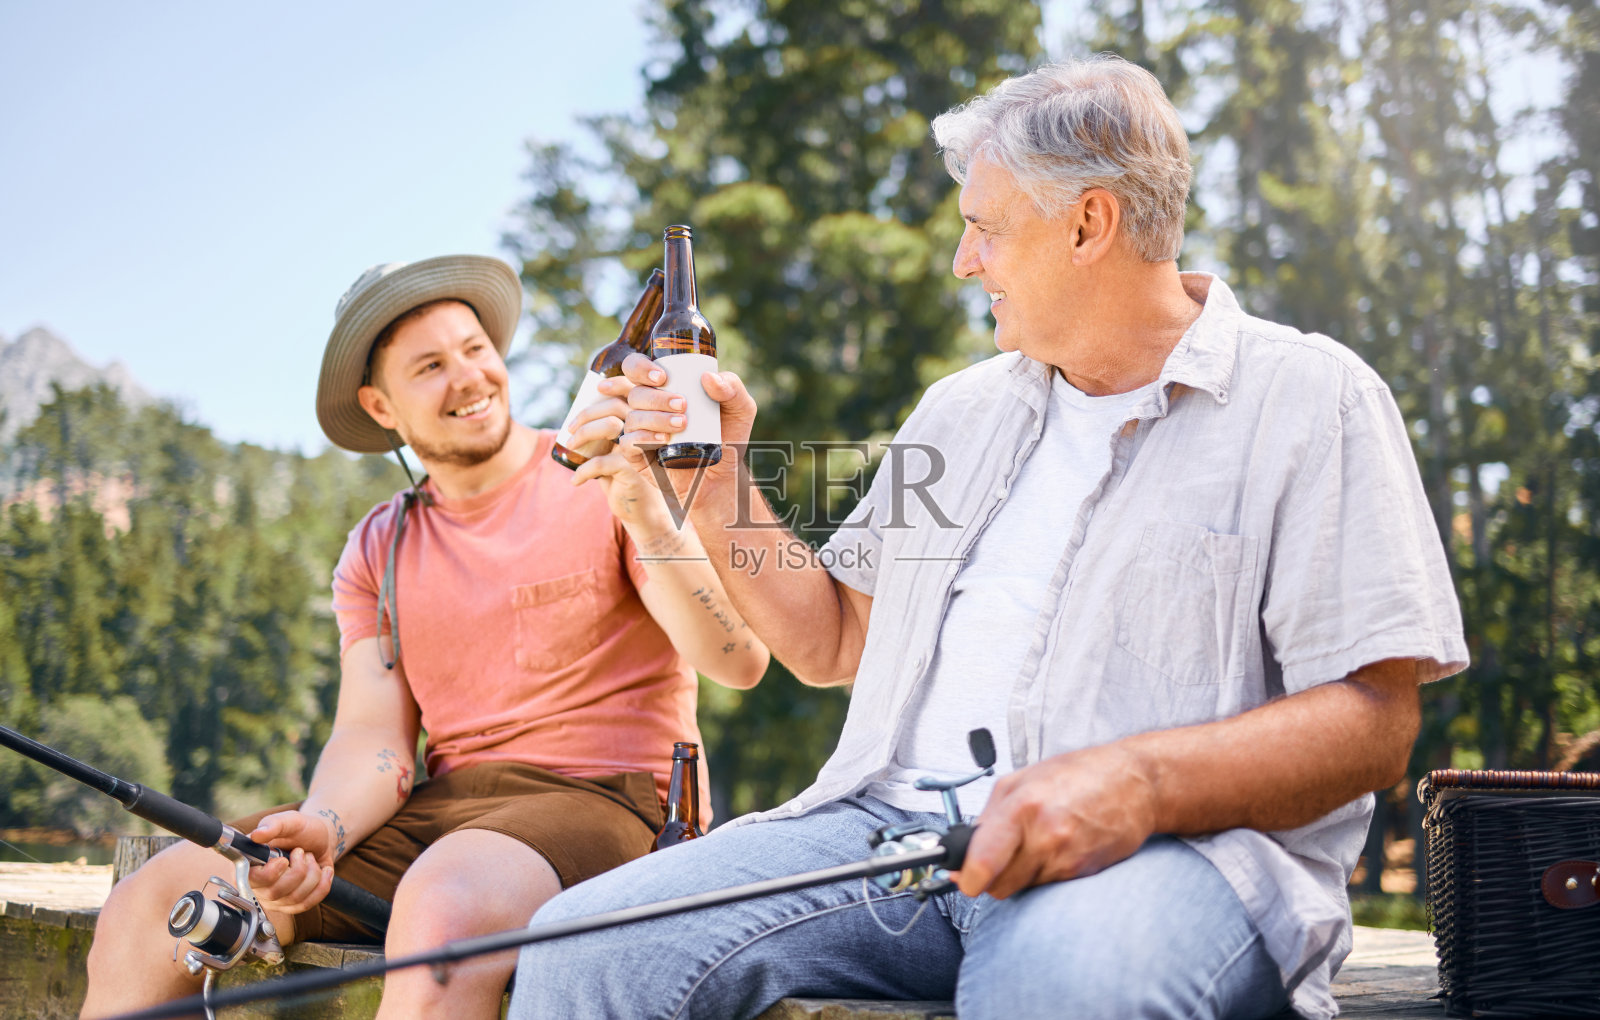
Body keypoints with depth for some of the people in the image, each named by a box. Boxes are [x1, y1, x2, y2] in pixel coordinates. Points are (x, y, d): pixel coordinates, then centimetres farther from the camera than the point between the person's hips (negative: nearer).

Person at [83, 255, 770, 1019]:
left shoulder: (605, 482, -1)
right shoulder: (377, 551, 15)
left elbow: (739, 663, -12)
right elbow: (374, 733, 5)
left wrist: (646, 518, -26)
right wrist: (322, 827, -17)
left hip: (601, 801, -5)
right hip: (436, 807, 5)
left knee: (443, 909, -40)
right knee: (148, 902, -9)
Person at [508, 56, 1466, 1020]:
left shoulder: (1313, 397, 4)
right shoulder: (959, 409, 25)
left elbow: (1372, 721, -7)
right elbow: (830, 642, 28)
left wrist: (1137, 782, -23)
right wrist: (718, 484, 14)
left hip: (1180, 842, -5)